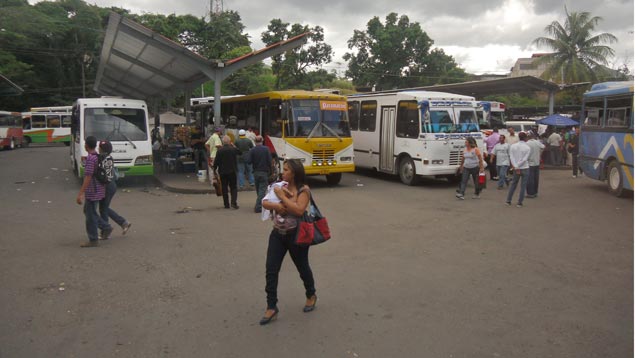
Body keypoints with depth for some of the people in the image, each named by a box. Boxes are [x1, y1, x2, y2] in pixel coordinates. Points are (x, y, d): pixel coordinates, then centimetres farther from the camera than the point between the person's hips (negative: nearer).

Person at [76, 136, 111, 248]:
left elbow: (88, 178, -24)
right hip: (98, 190, 9)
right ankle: (106, 227, 20)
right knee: (87, 211, 21)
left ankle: (93, 240, 9)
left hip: (92, 192, -9)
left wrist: (80, 194, -22)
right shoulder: (98, 156, 8)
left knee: (90, 215, 0)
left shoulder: (90, 158, -20)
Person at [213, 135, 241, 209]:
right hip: (232, 172, 0)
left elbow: (216, 162, -7)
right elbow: (240, 152, 13)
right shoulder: (233, 149, -8)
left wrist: (214, 169, 7)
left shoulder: (219, 151, -9)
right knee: (233, 188, 8)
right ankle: (234, 202, -8)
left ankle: (226, 204, 10)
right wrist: (233, 145, 12)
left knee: (224, 189, 9)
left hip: (223, 172, 0)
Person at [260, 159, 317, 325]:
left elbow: (299, 210, -26)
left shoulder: (303, 190, -13)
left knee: (302, 267, 14)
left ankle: (311, 296, 41)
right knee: (271, 270, -2)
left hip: (296, 235, -5)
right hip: (277, 234, 5)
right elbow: (264, 203, 0)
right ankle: (271, 308, 7)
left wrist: (282, 196, -22)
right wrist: (275, 205, -20)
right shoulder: (280, 186, 3)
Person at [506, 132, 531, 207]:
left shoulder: (513, 146, 1)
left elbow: (511, 157, -7)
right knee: (523, 186, 5)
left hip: (516, 168, 3)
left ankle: (508, 201, 18)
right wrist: (517, 167, -14)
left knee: (513, 184, 17)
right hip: (525, 168, -3)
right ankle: (519, 203, 7)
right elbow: (525, 159, -15)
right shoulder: (528, 148, -7)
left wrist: (516, 167, -13)